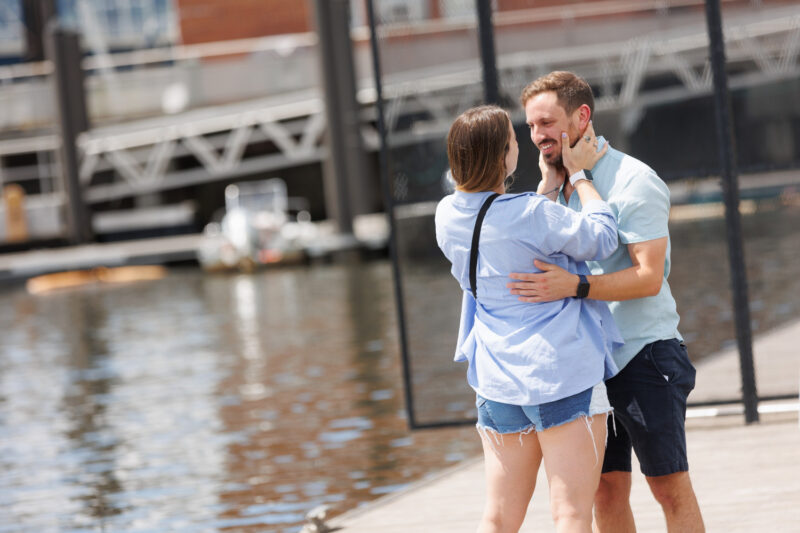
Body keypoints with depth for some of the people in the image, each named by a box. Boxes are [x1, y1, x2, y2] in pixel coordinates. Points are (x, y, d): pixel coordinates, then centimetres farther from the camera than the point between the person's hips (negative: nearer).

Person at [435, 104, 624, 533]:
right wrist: (578, 174, 9)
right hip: (562, 374, -6)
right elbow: (601, 237, -3)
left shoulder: (448, 216, 3)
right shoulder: (532, 214, -17)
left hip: (497, 381, 6)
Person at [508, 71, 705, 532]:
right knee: (606, 488, 6)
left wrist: (574, 286, -34)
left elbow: (649, 277, -20)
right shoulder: (557, 187, 12)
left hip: (644, 353, -7)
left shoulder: (633, 180, -11)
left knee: (671, 489, -4)